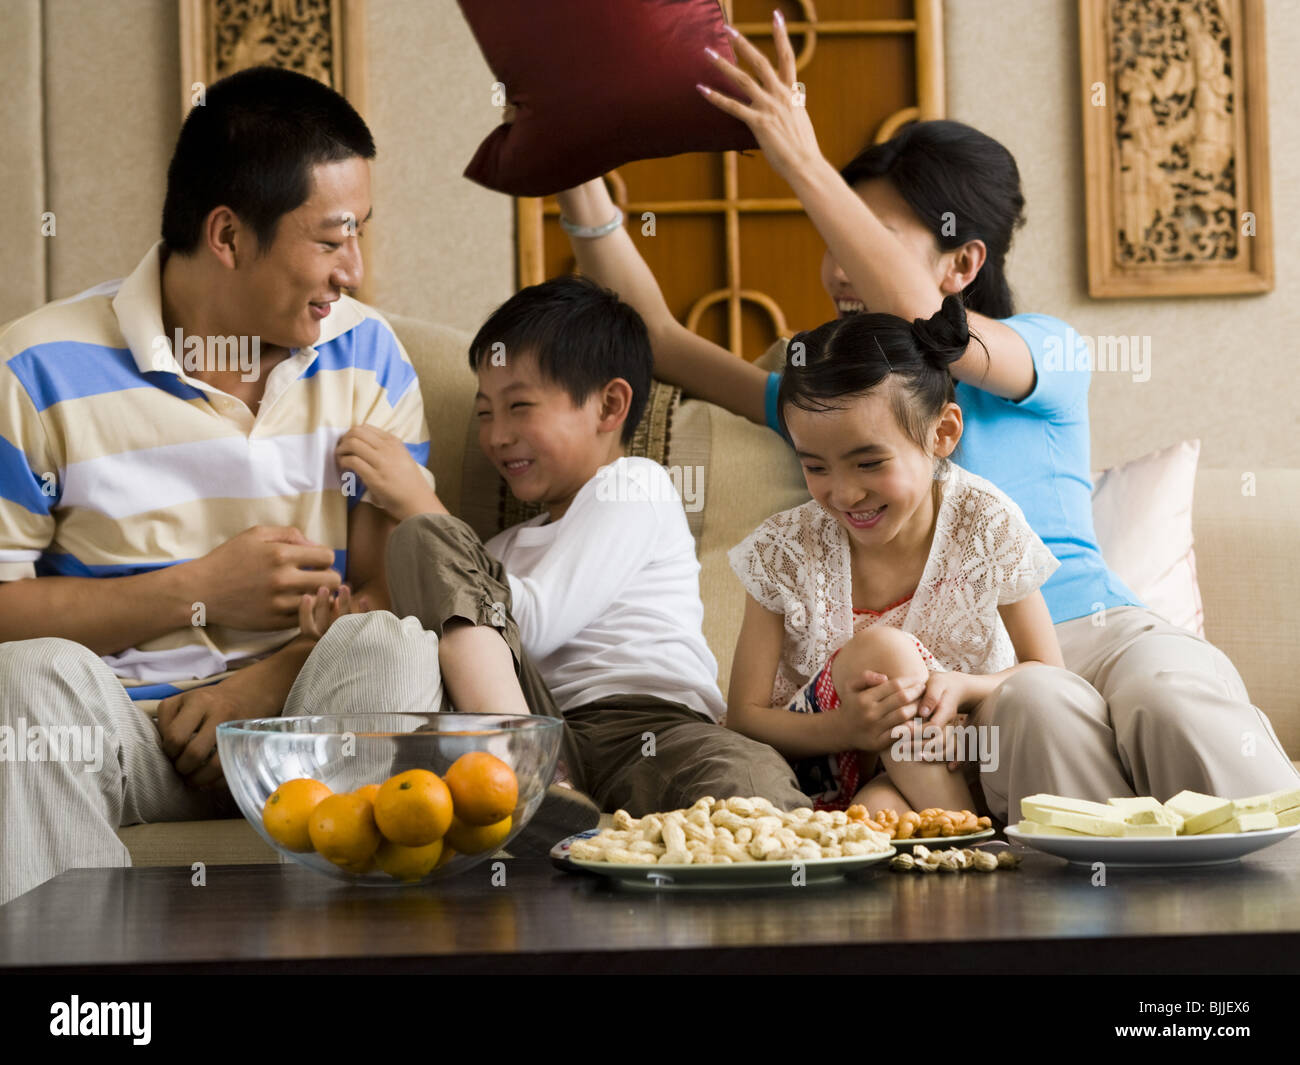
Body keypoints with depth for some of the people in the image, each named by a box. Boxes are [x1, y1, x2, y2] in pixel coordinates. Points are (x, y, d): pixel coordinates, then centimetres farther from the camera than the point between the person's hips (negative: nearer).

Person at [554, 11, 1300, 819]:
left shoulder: (1049, 351, 8)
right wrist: (581, 181, 11)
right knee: (1039, 704, -37)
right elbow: (657, 334, 20)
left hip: (1095, 626, -1)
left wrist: (802, 162, -17)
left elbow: (919, 325, -14)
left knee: (1175, 699, -38)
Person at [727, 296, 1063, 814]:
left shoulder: (986, 526, -11)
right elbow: (744, 715, -11)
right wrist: (843, 728, -33)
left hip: (957, 765, -2)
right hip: (823, 774, 2)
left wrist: (961, 687, -26)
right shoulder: (783, 550, -11)